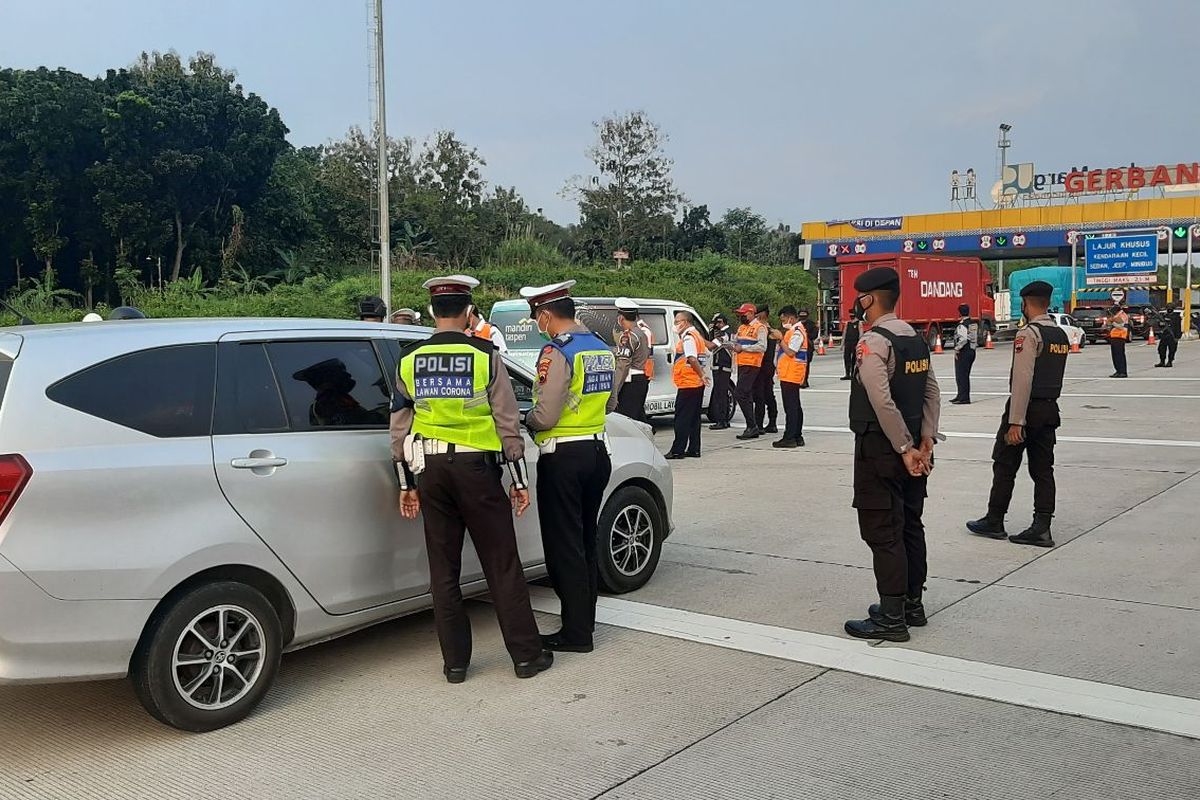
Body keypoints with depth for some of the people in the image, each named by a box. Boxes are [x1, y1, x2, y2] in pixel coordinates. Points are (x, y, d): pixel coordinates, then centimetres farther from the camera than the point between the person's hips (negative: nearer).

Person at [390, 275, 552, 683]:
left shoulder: (408, 359, 4)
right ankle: (526, 655, 11)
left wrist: (406, 484, 15)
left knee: (443, 569, 10)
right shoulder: (484, 355, -5)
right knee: (502, 564, 5)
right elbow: (508, 422, -4)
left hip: (430, 469, 3)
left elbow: (400, 427, 7)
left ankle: (455, 661, 15)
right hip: (477, 466, -3)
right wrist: (520, 480, 3)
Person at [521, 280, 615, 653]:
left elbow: (545, 416, -21)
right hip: (598, 451, 8)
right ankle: (585, 619, 28)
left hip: (563, 458, -8)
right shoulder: (602, 349, 8)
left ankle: (576, 633, 6)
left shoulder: (558, 352, -18)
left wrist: (527, 418, -1)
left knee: (563, 546, 1)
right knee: (586, 540, 18)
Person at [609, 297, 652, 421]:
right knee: (640, 418, 16)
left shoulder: (627, 336, -14)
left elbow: (622, 366, -21)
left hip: (630, 383, -10)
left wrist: (613, 392, -23)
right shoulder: (643, 333, 17)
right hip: (643, 381, 10)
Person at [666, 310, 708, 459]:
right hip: (697, 384, 10)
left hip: (687, 384, -10)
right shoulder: (696, 335, 17)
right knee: (694, 418, 12)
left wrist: (701, 374, -21)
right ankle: (693, 450, 15)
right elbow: (706, 354, 26)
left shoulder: (688, 337, -15)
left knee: (682, 418, -6)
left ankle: (678, 450, -4)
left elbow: (692, 359, -26)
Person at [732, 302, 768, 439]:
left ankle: (752, 427, -14)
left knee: (740, 393, -16)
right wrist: (734, 346, 5)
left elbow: (762, 347, -18)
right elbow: (735, 343, 28)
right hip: (741, 365, 9)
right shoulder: (741, 328, 20)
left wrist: (743, 347, -17)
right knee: (747, 396, 11)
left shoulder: (759, 327, -7)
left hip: (751, 365, -9)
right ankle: (752, 428, 16)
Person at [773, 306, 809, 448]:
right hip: (791, 375, 11)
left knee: (790, 407, -9)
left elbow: (790, 352, -21)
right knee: (795, 407, 12)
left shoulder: (796, 332, -13)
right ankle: (797, 437, 17)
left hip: (790, 376, -11)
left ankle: (789, 438, -9)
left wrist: (781, 339, -12)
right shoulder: (794, 330, 19)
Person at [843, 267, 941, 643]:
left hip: (880, 448, -9)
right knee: (909, 524, 17)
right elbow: (932, 393, 8)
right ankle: (912, 603, 27)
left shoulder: (873, 342, -16)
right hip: (911, 448, 9)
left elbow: (882, 402, -24)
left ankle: (891, 617, 1)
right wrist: (925, 441, 2)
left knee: (882, 531, -3)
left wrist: (906, 448, -19)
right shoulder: (916, 338, 11)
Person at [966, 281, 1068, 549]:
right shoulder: (1062, 335, 10)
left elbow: (1022, 380, -20)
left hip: (1027, 406, -7)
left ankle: (994, 522, 14)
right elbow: (1053, 374, 17)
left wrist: (1015, 422, -21)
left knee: (1005, 466, 5)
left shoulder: (1028, 333, -15)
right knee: (1043, 469, 7)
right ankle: (1041, 528, 6)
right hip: (1051, 408, 7)